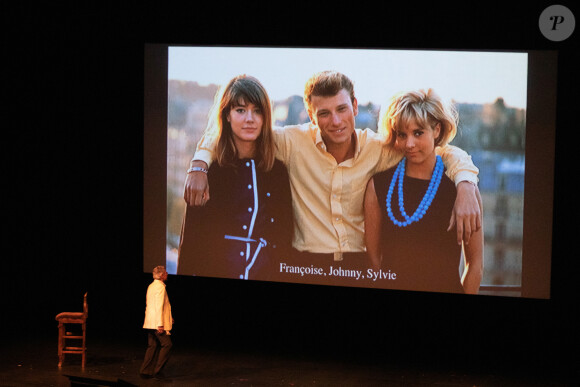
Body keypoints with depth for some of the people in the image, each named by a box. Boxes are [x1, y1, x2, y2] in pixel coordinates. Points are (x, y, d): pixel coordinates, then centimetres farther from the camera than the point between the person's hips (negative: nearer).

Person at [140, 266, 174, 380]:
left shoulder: (151, 286, 16)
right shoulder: (160, 286, -13)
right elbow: (159, 306, -19)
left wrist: (167, 316, 27)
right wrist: (160, 324, -21)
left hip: (150, 323, 9)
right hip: (157, 322, -9)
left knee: (152, 346, 11)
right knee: (167, 344, -4)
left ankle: (145, 371, 9)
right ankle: (158, 371, -4)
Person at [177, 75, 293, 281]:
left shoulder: (278, 170, 7)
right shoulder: (209, 169, 1)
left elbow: (286, 234, 9)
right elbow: (190, 237, 2)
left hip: (266, 275, 2)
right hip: (214, 271, -2)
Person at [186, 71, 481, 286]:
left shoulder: (379, 149, -2)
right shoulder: (294, 143, -5)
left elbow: (449, 154, 3)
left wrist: (465, 189, -16)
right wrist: (199, 165, -13)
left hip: (363, 268, 1)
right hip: (307, 266, -1)